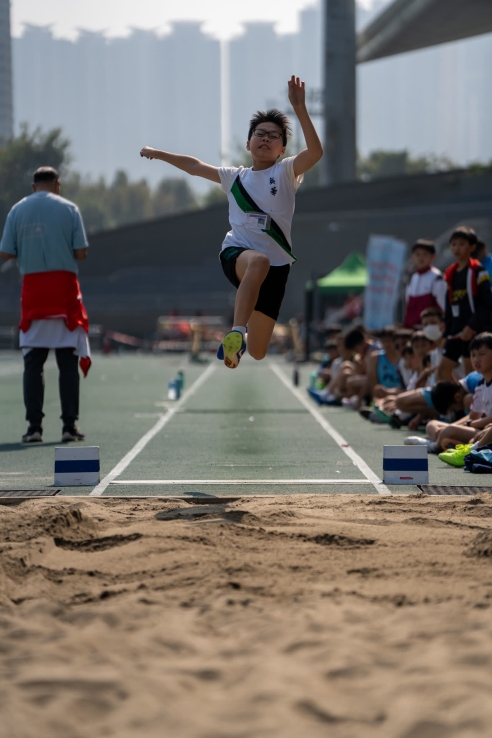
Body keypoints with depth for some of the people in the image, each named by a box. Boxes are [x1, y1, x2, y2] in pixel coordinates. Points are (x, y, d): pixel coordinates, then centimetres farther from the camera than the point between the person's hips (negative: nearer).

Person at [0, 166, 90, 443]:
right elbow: (81, 253, -3)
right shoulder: (69, 209, 0)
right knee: (69, 362, 3)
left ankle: (34, 426, -2)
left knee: (33, 362, 4)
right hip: (64, 290, -1)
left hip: (33, 290, 1)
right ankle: (70, 425, 0)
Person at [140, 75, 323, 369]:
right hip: (237, 252, 0)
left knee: (257, 352, 5)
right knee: (259, 262, -41)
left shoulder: (286, 172, 2)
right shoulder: (234, 177, 13)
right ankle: (236, 333, -49)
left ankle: (247, 329, 44)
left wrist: (300, 108, -25)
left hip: (277, 264, 0)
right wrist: (158, 153, 35)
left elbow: (316, 152, -17)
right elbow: (195, 166, 28)